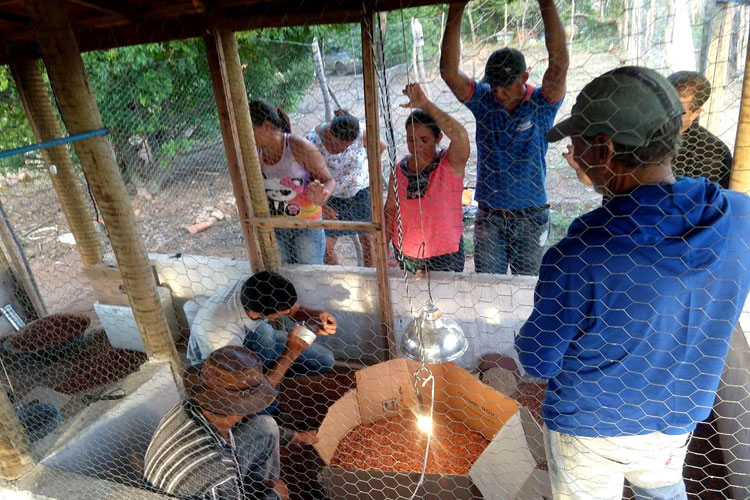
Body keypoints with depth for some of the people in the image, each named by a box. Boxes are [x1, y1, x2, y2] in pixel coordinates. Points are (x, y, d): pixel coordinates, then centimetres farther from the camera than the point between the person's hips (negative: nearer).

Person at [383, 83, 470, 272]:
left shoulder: (451, 164, -12)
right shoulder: (399, 169, -1)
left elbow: (460, 135, -34)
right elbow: (390, 210, 7)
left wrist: (425, 104, -35)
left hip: (445, 257, -3)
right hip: (405, 254, 3)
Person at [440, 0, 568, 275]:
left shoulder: (542, 104, -7)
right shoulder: (483, 100, -2)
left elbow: (559, 62, -23)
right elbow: (449, 71, -15)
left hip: (531, 216, -1)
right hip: (489, 215, 1)